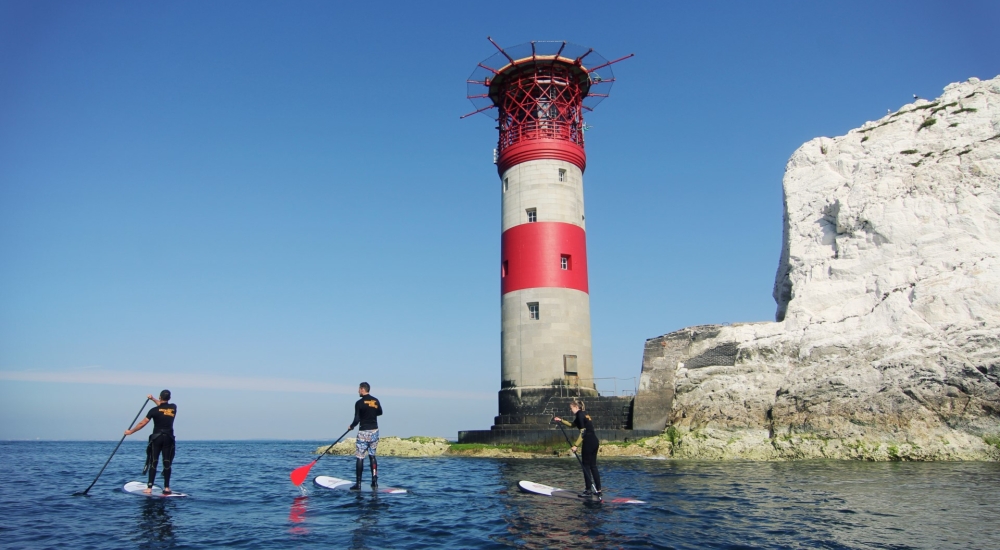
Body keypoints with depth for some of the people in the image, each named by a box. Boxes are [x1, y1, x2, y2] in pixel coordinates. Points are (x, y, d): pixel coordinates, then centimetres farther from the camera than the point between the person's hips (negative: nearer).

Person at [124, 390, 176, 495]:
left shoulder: (155, 410, -7)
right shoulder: (173, 408, 3)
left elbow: (142, 423, -4)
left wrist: (130, 431, 8)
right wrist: (153, 399, 34)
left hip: (156, 438, -2)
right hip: (169, 438, 2)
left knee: (153, 463, 3)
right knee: (167, 463, 3)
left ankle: (149, 488, 3)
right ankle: (166, 488, 1)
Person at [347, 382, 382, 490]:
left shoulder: (359, 403, -13)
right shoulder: (375, 401, 4)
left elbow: (357, 419, -14)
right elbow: (380, 412, 20)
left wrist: (351, 426, 4)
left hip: (364, 432, -5)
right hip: (374, 431, 5)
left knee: (360, 458, 0)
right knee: (372, 456, 14)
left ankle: (358, 484, -1)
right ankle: (375, 482, 10)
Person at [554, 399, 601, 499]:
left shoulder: (580, 415, -10)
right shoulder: (584, 414, 18)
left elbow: (582, 432, -17)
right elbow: (572, 425, 33)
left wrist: (576, 445, -17)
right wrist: (561, 420, 29)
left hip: (589, 443, -9)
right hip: (595, 442, 9)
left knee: (586, 466, -1)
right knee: (593, 466, 12)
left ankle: (589, 490, 2)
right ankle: (598, 490, 13)